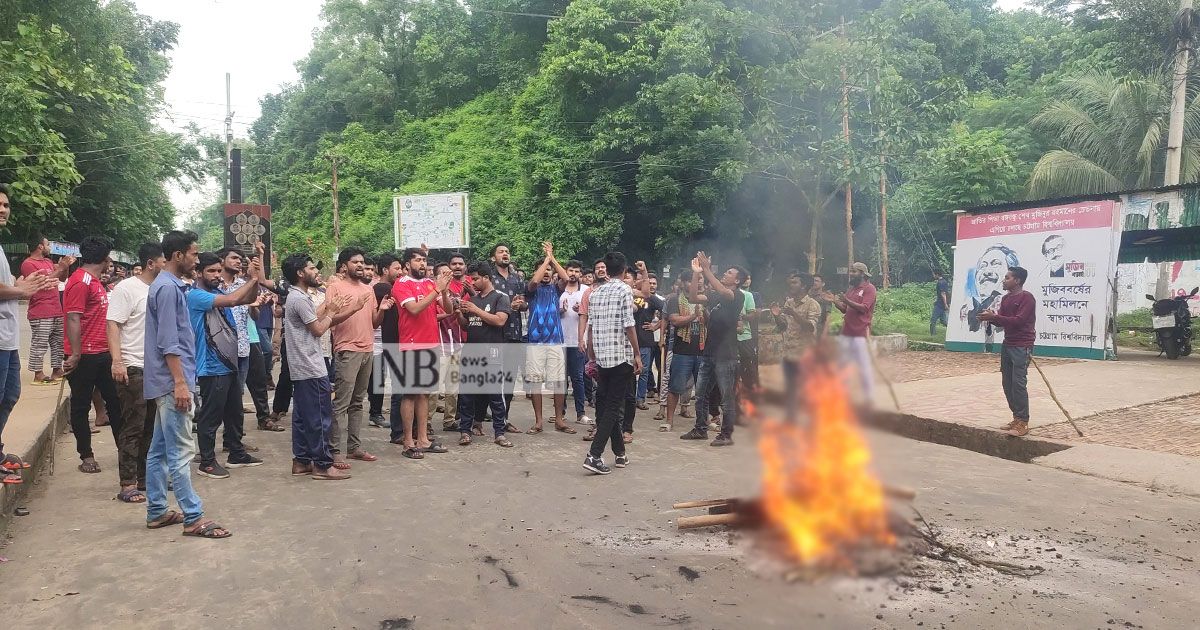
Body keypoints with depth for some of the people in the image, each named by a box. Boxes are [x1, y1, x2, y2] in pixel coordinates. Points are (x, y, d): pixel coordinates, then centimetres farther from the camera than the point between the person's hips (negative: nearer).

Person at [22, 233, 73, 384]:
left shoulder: (48, 262, 16)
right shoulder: (28, 264, -9)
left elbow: (62, 278, 25)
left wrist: (66, 266, 7)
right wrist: (60, 268, -17)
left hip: (57, 311, 9)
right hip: (40, 314, -8)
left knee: (58, 343, 11)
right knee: (39, 345, -7)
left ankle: (57, 370, 18)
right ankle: (38, 375, -5)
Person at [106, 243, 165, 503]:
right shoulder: (127, 288, -8)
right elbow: (113, 325, -14)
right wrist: (117, 360, -24)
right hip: (133, 369, -7)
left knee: (151, 427, 12)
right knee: (132, 428, -4)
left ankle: (145, 478, 21)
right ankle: (128, 485, 2)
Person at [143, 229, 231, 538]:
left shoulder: (170, 286, 16)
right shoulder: (168, 288, -14)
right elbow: (168, 343, -19)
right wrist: (180, 383, -21)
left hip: (165, 383, 10)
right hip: (172, 382, -10)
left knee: (159, 450, 13)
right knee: (180, 451, -7)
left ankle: (156, 512, 20)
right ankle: (194, 518, -4)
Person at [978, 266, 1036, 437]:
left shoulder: (1027, 297, -11)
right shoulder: (1006, 299, 14)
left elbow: (1018, 321, -20)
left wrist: (994, 317, -22)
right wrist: (990, 317, -8)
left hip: (1022, 347, -9)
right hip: (1007, 345, 9)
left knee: (1018, 383, -11)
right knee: (1007, 383, 9)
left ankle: (1023, 423, -7)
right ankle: (1017, 418, 18)